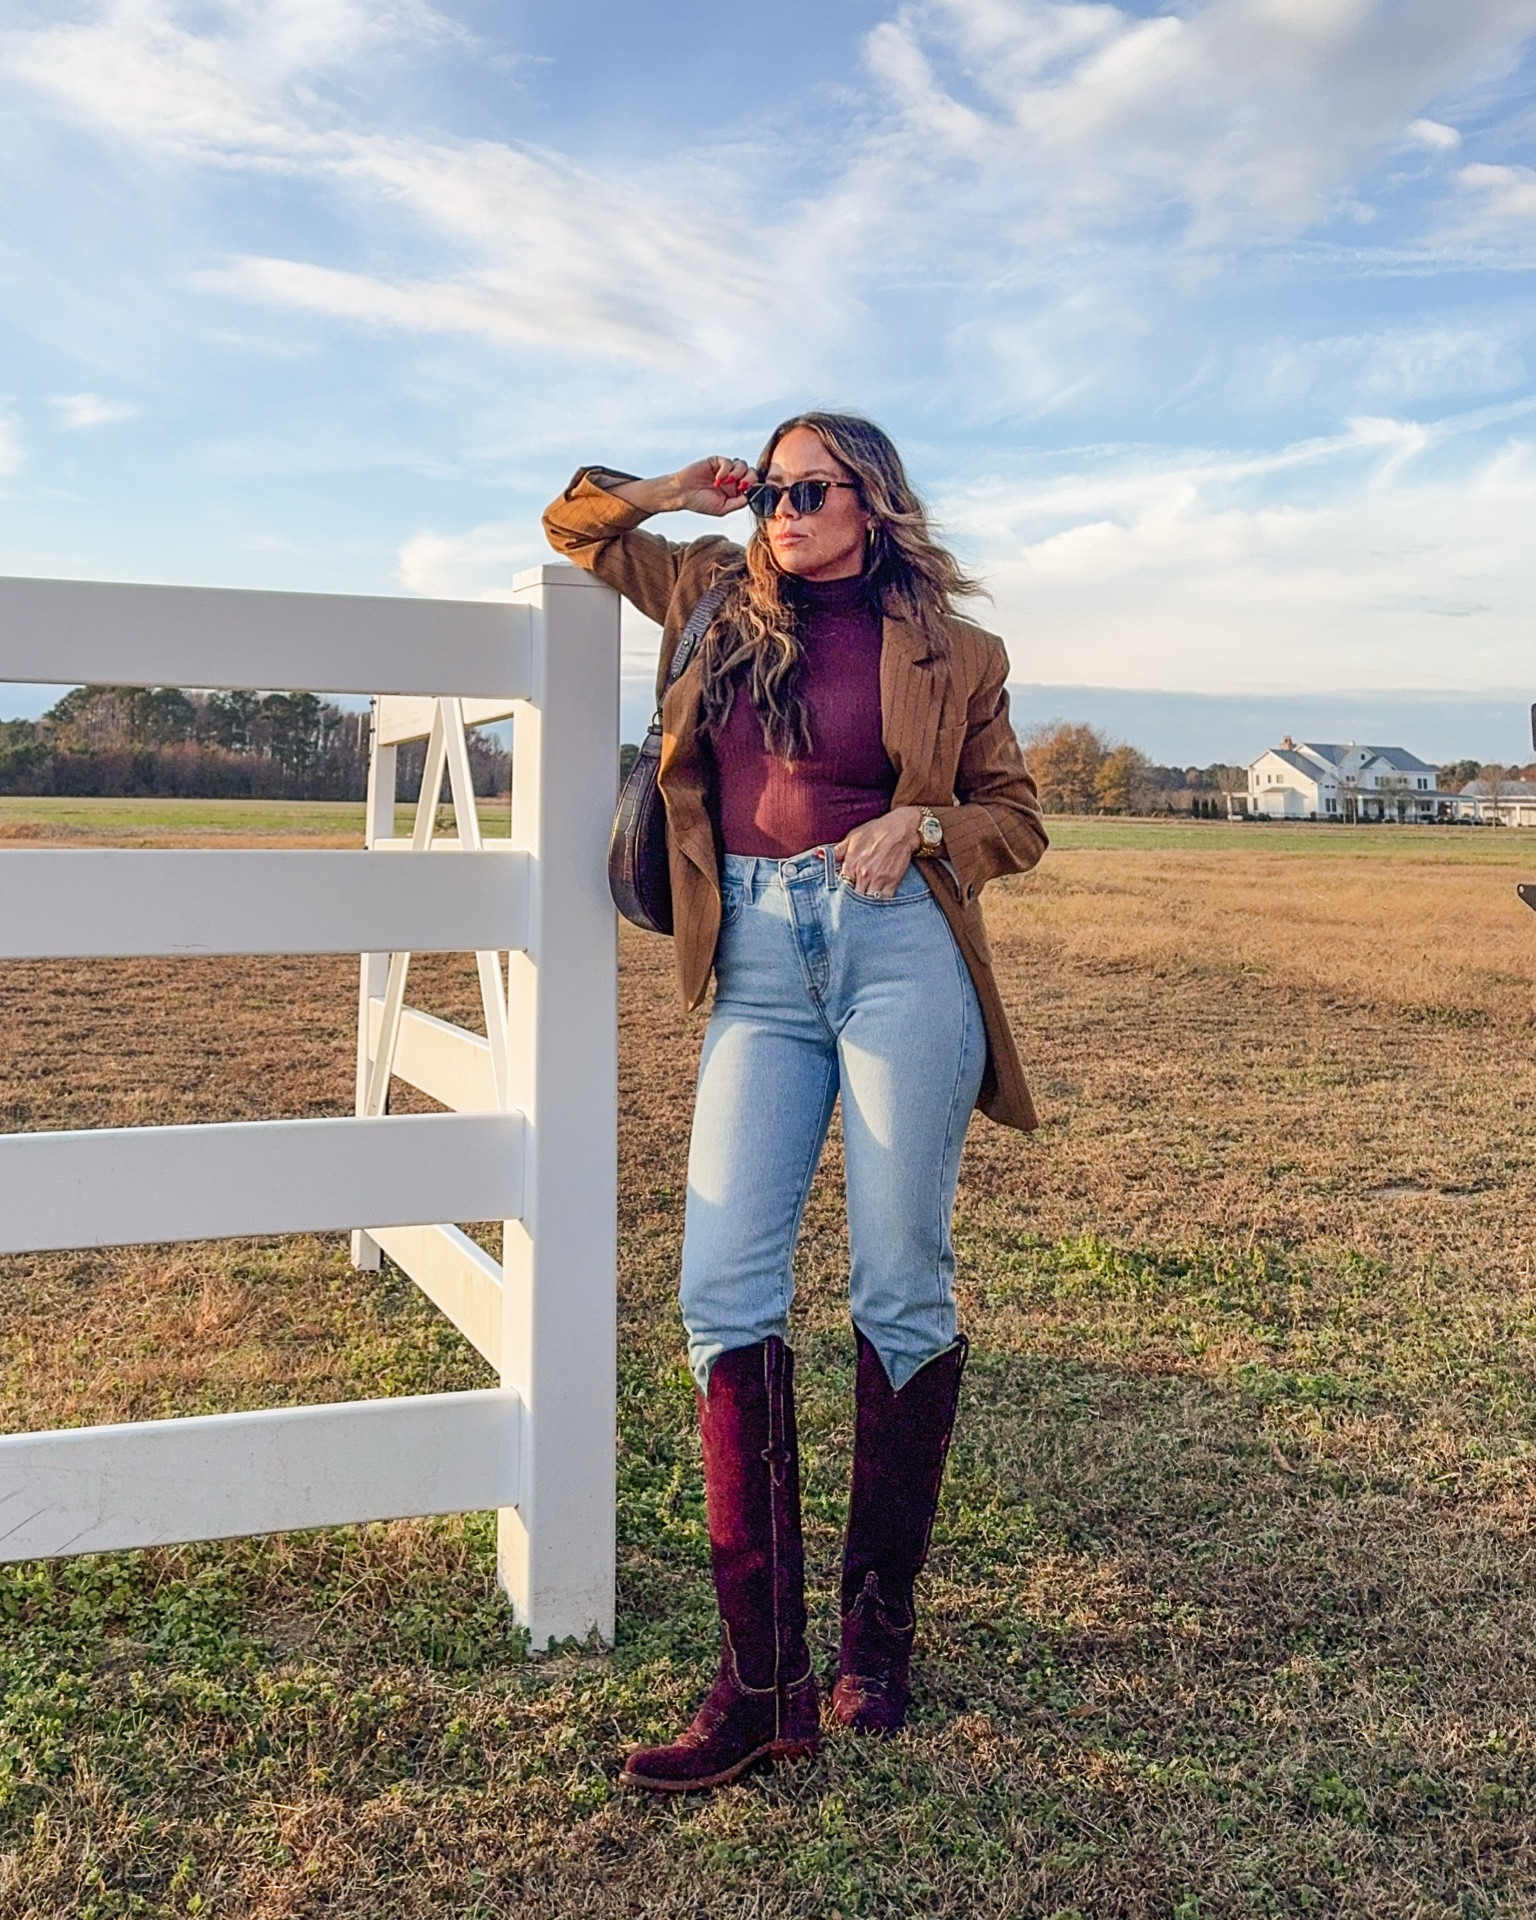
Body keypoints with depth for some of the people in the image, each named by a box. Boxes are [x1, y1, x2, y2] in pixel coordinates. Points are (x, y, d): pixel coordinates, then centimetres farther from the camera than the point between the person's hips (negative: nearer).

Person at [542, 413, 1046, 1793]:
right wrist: (677, 491, 13)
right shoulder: (718, 597, 17)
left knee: (902, 1292, 0)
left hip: (899, 952, -2)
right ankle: (763, 1685, -4)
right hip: (759, 967, 3)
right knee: (725, 1290, -8)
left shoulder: (948, 652, 9)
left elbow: (1017, 819, 15)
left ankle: (880, 1628, 18)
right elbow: (577, 526, 31)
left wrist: (919, 823, -5)